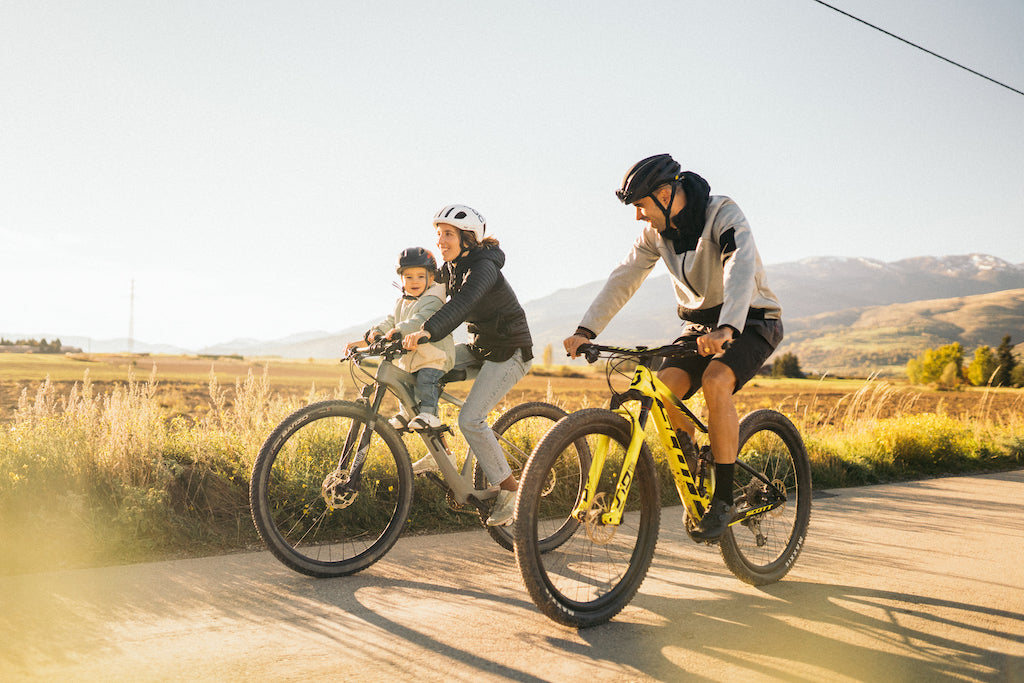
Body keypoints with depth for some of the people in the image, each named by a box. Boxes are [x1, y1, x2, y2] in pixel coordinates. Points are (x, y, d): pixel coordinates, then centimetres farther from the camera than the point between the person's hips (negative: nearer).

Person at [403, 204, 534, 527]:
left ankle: (510, 489, -4)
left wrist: (427, 330, -56)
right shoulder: (450, 270, 6)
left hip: (509, 351, -9)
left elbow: (462, 303, -40)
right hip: (479, 347, 9)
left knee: (470, 419, -20)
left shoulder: (483, 267, -21)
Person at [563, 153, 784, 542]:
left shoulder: (723, 215, -22)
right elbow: (624, 279, -6)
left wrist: (726, 329, -55)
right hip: (699, 324, 6)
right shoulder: (656, 231, -3)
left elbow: (741, 271, -38)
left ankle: (723, 499, -21)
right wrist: (586, 330, -18)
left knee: (716, 383, -33)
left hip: (750, 321, -5)